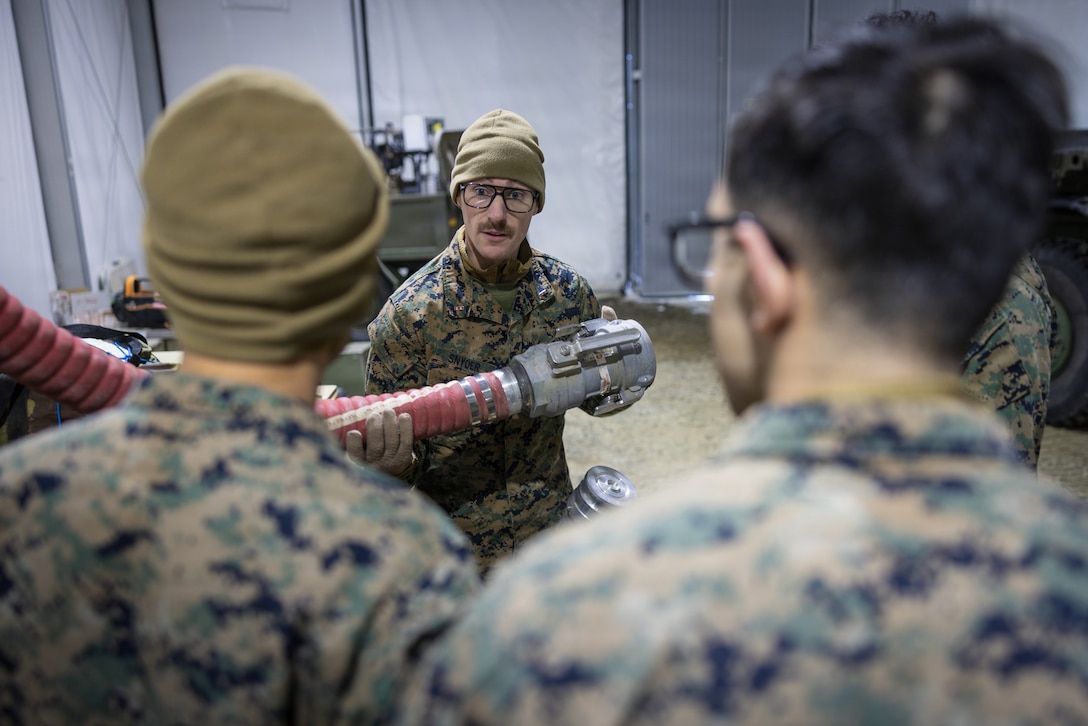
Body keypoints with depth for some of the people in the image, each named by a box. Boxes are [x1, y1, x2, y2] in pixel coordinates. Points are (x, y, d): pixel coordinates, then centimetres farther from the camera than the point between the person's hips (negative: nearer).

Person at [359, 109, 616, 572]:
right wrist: (396, 464, -35)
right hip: (452, 551, -3)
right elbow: (392, 459, -13)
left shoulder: (568, 293, -8)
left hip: (551, 533, 3)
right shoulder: (406, 315, -18)